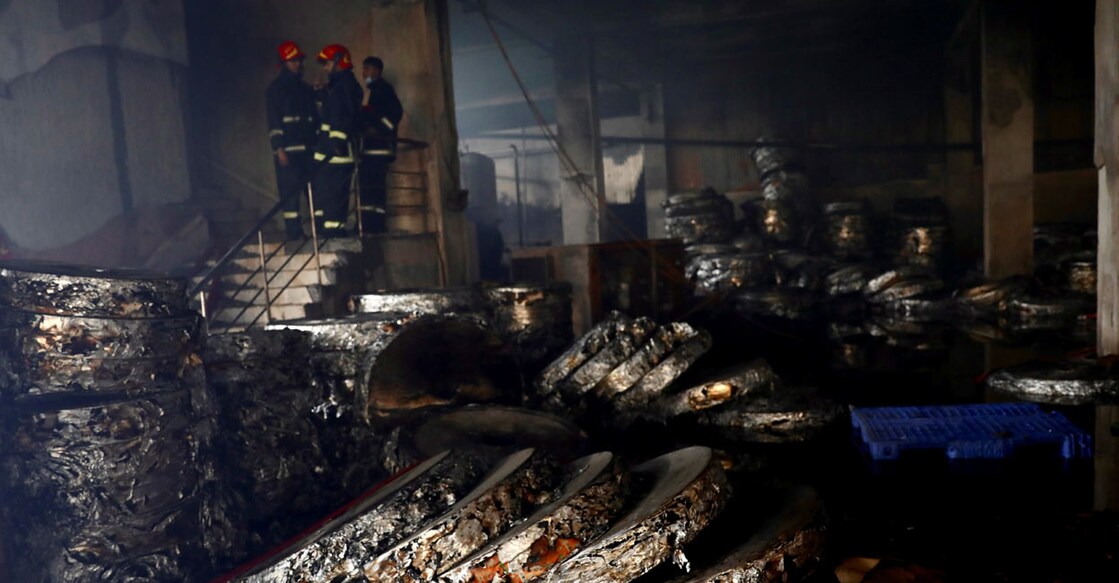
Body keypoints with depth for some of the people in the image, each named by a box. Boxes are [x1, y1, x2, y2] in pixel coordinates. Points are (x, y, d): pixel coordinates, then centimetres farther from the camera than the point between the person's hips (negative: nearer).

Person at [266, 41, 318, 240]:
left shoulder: (305, 88, 19)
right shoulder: (276, 88, 1)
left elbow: (315, 117, 20)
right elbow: (274, 120, -6)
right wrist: (279, 149, -14)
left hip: (307, 147, 5)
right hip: (288, 149, -5)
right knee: (290, 191, -5)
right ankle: (294, 231, -2)